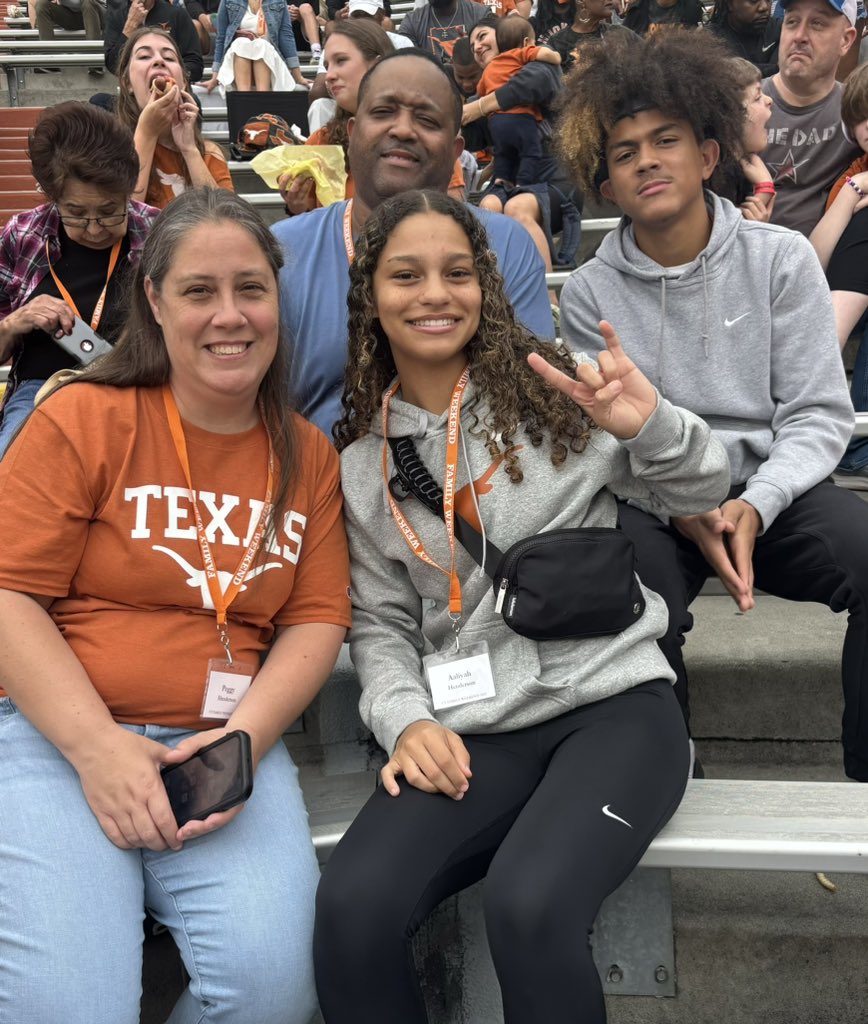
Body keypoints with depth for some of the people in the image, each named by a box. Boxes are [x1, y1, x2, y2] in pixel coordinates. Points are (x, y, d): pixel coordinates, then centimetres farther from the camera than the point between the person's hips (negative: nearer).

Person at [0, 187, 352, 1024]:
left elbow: (317, 618, 6)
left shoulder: (308, 455, 10)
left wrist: (242, 736, -11)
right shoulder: (81, 419, -1)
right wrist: (94, 745, -16)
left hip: (226, 743, 3)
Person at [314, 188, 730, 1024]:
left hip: (613, 702, -2)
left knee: (529, 908, -30)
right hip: (471, 733, 2)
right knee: (352, 909, -24)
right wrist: (405, 719, -9)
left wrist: (652, 427, -15)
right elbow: (379, 624, 11)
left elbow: (699, 493, 7)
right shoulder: (358, 463, 9)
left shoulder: (551, 390, 2)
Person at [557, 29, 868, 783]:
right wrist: (687, 514, -20)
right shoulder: (590, 293, 2)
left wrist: (754, 506, -20)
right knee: (635, 579, -34)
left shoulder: (781, 259, 2)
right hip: (655, 502, -1)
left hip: (773, 490, 1)